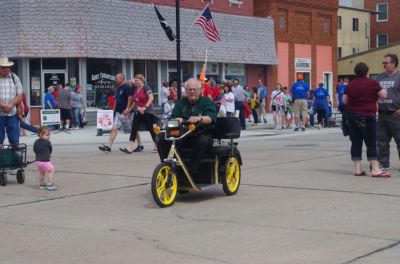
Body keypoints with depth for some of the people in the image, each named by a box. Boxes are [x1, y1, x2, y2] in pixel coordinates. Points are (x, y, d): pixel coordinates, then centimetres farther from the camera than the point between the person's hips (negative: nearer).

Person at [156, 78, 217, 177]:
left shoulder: (207, 102, 6)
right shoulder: (181, 103, 16)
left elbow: (211, 118, -12)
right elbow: (173, 118, 4)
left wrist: (199, 118, -35)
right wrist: (177, 120, -22)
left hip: (201, 134, -3)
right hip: (183, 135, 3)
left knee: (203, 141, -39)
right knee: (161, 137, -18)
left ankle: (192, 171, -32)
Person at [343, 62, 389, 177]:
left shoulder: (350, 85, 5)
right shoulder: (372, 83, -8)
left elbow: (345, 100, 11)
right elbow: (383, 95, -3)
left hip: (353, 116, 5)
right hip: (368, 116, -5)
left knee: (356, 143, 7)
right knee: (371, 144, -3)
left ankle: (357, 169, 9)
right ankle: (375, 169, -6)